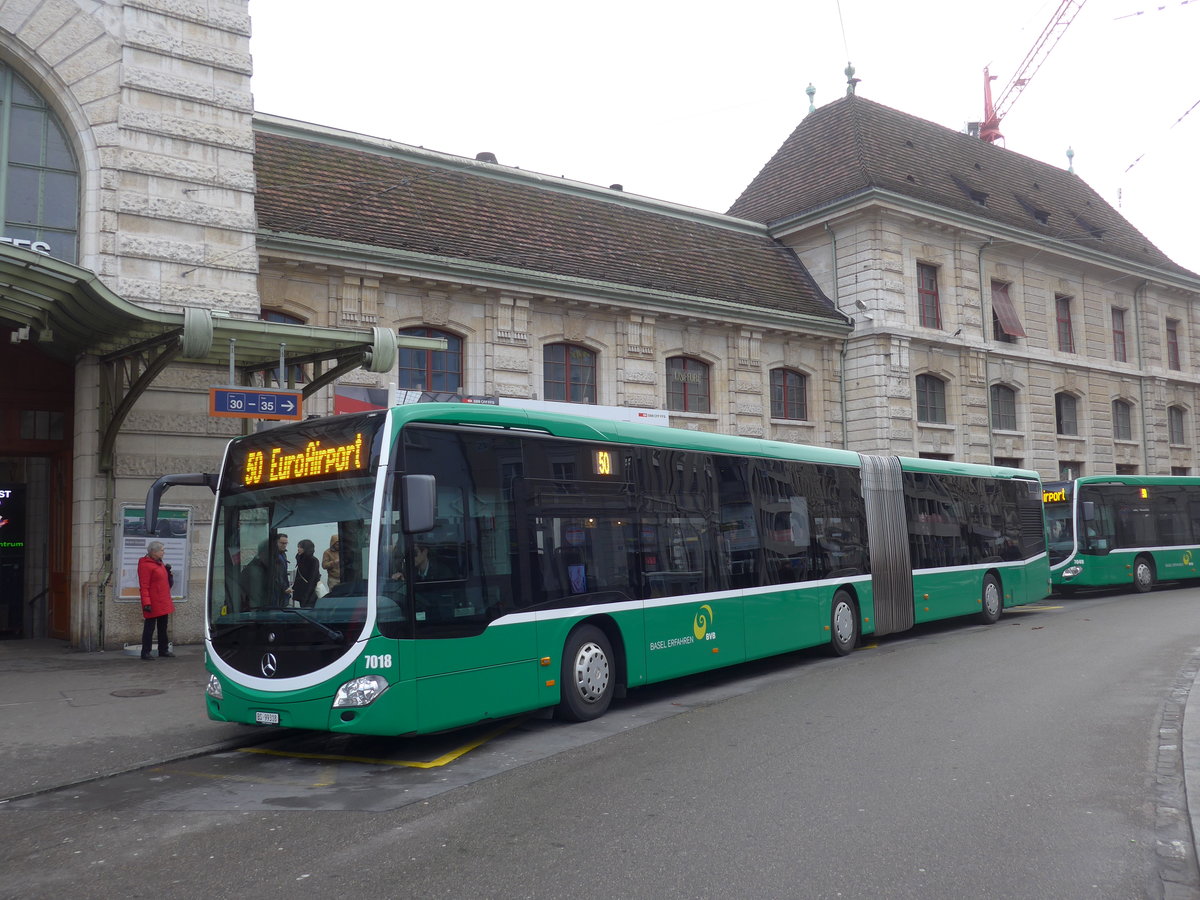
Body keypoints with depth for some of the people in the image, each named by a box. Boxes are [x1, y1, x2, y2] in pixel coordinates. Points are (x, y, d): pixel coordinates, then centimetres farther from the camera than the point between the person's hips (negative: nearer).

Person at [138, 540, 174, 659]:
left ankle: (163, 650, 24)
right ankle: (145, 653, 5)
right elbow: (144, 586, -19)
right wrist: (146, 603, -23)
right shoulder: (145, 565, -14)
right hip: (153, 604, -9)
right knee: (149, 627, -2)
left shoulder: (159, 563, 15)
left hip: (163, 603, 9)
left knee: (163, 627, 15)